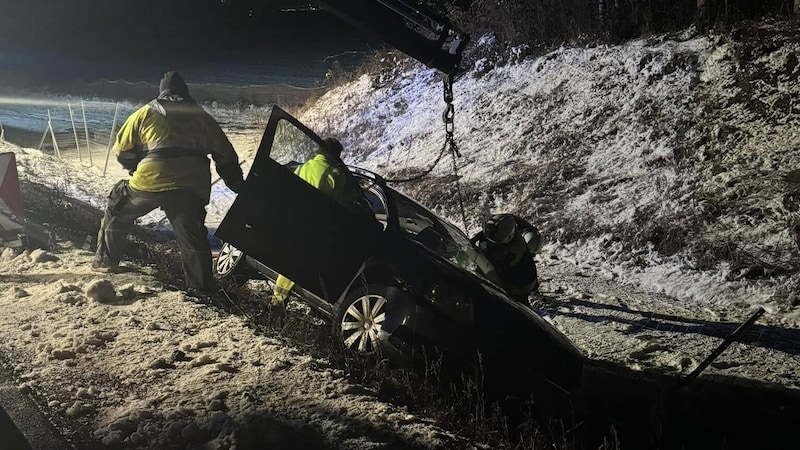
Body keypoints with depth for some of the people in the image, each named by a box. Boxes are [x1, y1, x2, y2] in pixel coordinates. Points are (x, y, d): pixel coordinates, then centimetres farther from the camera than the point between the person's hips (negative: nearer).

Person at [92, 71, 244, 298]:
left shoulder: (146, 113, 17)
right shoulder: (202, 117, 24)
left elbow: (122, 150, 17)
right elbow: (226, 155, 22)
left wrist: (136, 169, 33)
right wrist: (238, 185, 29)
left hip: (151, 180, -2)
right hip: (193, 185, 2)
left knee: (117, 210, 22)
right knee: (193, 236, 12)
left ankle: (105, 261, 26)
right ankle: (200, 286, 8)